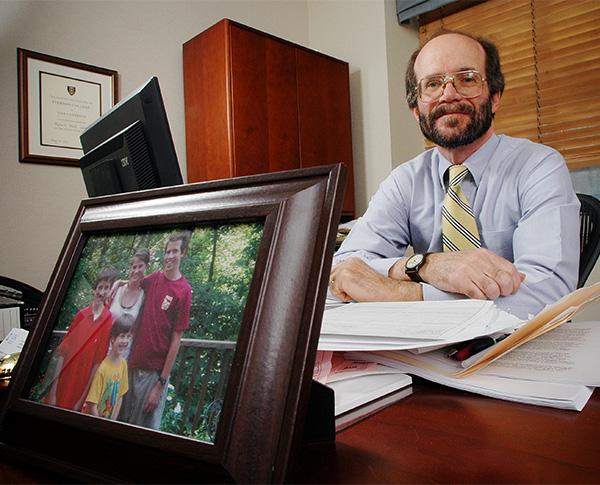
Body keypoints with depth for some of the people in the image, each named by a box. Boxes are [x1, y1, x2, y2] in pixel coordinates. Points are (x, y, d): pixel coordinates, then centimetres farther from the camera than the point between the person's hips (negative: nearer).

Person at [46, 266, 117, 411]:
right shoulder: (81, 314, 0)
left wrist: (82, 399, -7)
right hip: (63, 383, 2)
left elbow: (98, 360, -7)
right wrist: (53, 393, -5)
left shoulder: (108, 320, -8)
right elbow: (63, 351, -1)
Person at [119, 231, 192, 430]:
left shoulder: (184, 290, -10)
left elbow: (176, 340, -12)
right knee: (124, 419, 15)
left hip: (155, 370, -5)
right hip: (133, 363, 5)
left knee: (146, 424, 4)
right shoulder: (155, 278, 5)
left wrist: (161, 384, -13)